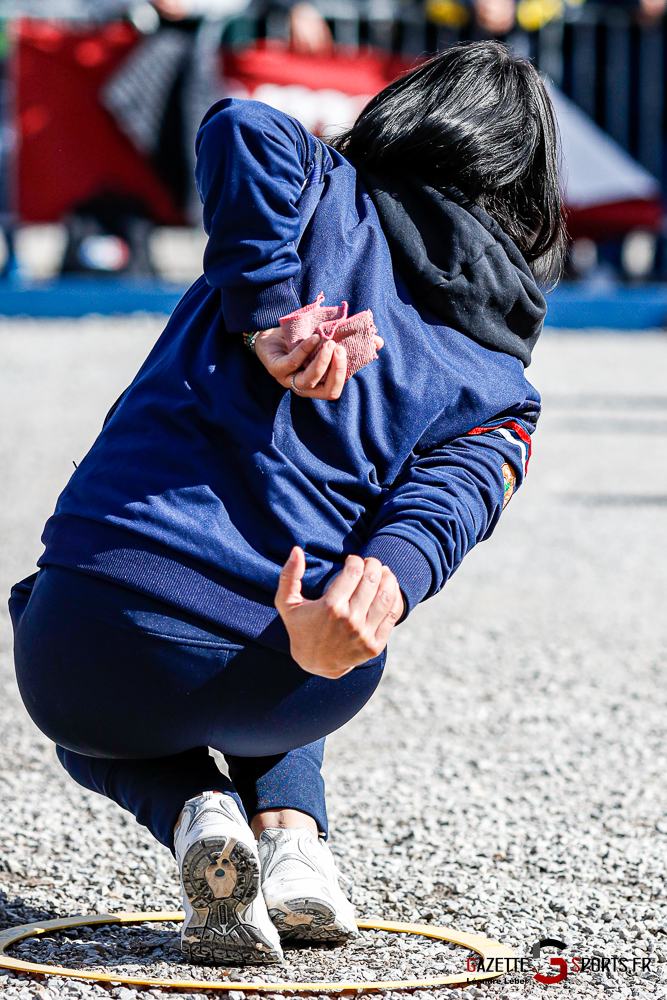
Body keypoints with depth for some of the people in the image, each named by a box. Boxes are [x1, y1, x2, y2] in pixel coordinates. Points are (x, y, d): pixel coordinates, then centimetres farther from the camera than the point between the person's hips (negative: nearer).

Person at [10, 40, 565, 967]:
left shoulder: (327, 198, 10)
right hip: (300, 699, 3)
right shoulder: (502, 390, 14)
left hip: (100, 631, -2)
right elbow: (445, 502, -8)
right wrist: (376, 587, -26)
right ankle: (291, 830, 13)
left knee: (94, 711, 37)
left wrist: (266, 317, -8)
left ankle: (195, 811, 4)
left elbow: (244, 129, -12)